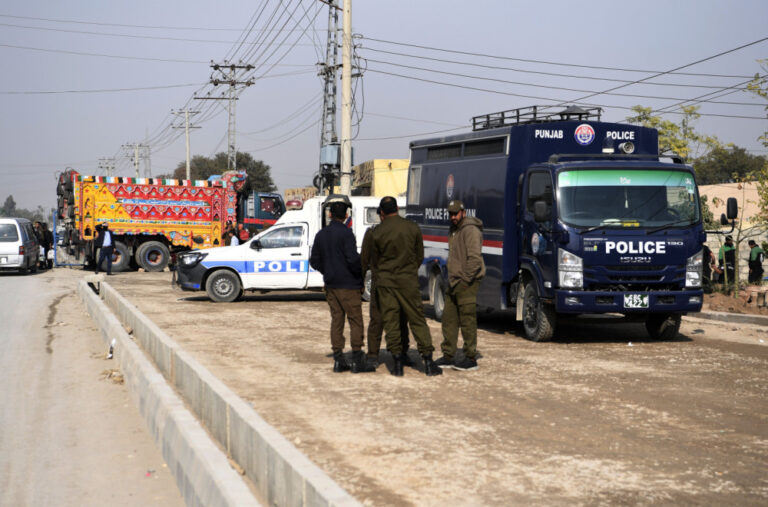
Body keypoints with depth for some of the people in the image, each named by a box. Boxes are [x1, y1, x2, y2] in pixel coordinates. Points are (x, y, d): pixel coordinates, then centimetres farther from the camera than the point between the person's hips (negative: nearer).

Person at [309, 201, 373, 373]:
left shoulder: (321, 234, 9)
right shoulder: (345, 233, -13)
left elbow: (314, 261, 12)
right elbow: (352, 259, -20)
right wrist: (360, 274, -4)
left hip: (331, 285, 7)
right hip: (348, 285, -6)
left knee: (336, 320, 9)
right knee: (355, 321, -1)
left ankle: (338, 360, 8)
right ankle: (357, 360, -3)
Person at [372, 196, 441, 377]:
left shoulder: (377, 232, -4)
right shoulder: (413, 228, -1)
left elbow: (375, 260, 5)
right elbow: (420, 256, 7)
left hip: (385, 281, 0)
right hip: (408, 280, 0)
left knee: (390, 321, 5)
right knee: (418, 321, 4)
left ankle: (397, 363, 4)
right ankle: (428, 362, 2)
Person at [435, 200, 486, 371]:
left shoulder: (471, 230, -13)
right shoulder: (454, 231, 18)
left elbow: (475, 258, -20)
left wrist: (465, 279, -19)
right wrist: (451, 278, 18)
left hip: (467, 283, -10)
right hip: (453, 283, 10)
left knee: (468, 320, -6)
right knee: (448, 319, 10)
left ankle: (471, 359, 0)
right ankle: (448, 356, 17)